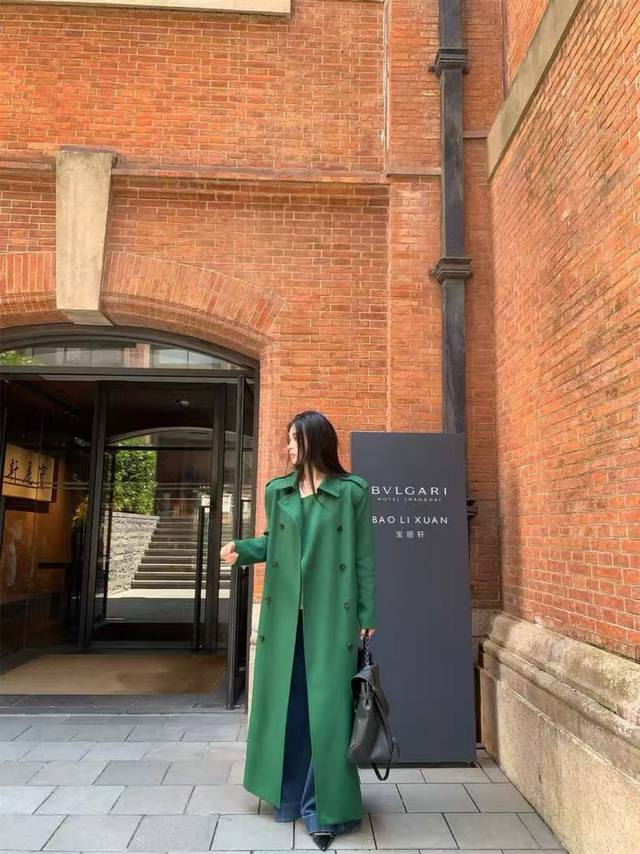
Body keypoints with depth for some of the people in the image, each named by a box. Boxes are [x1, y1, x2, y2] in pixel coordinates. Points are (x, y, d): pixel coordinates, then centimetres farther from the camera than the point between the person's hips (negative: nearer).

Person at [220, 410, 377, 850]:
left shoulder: (353, 491, -4)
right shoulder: (277, 491, 7)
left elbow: (364, 558, -3)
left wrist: (367, 616, -5)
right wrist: (242, 549, -3)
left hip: (332, 615, -4)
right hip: (284, 612, 4)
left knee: (327, 706, 0)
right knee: (285, 702, 12)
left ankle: (327, 807, 15)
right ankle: (290, 794, 30)